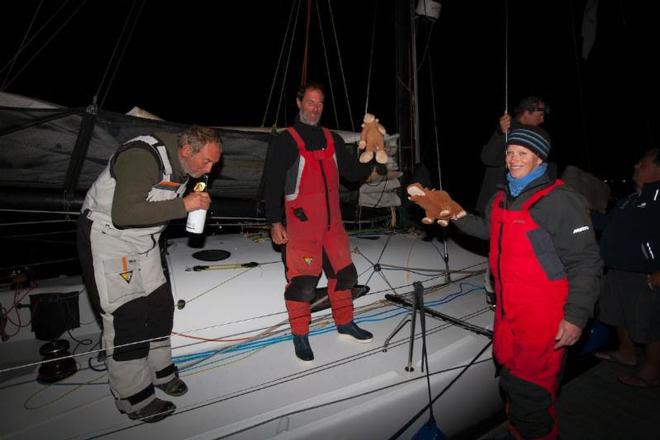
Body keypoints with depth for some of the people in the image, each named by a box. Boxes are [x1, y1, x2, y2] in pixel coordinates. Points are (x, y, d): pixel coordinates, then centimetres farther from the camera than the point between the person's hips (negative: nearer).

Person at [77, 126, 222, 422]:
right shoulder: (143, 157, -29)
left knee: (160, 305, 11)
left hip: (142, 240, 8)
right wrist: (182, 205, -35)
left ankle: (159, 370, 31)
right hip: (106, 236, -8)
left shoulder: (182, 163, -1)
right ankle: (133, 397, 9)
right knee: (126, 316, -7)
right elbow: (124, 214, -36)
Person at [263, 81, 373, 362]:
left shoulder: (332, 140, 13)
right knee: (302, 281, -3)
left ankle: (345, 324, 32)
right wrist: (275, 222, -11)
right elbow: (272, 184, -6)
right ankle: (300, 336, 16)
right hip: (301, 224, -5)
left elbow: (353, 174, 12)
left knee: (343, 274, 13)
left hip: (332, 223, 6)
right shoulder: (285, 141, -3)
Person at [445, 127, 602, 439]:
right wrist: (457, 217, 14)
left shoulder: (560, 201, -15)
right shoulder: (502, 198, 8)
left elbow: (585, 264, -15)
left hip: (543, 317, -7)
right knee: (509, 375, 21)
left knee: (530, 388, 2)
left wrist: (576, 317, -18)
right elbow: (487, 229, 28)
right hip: (507, 309, 8)